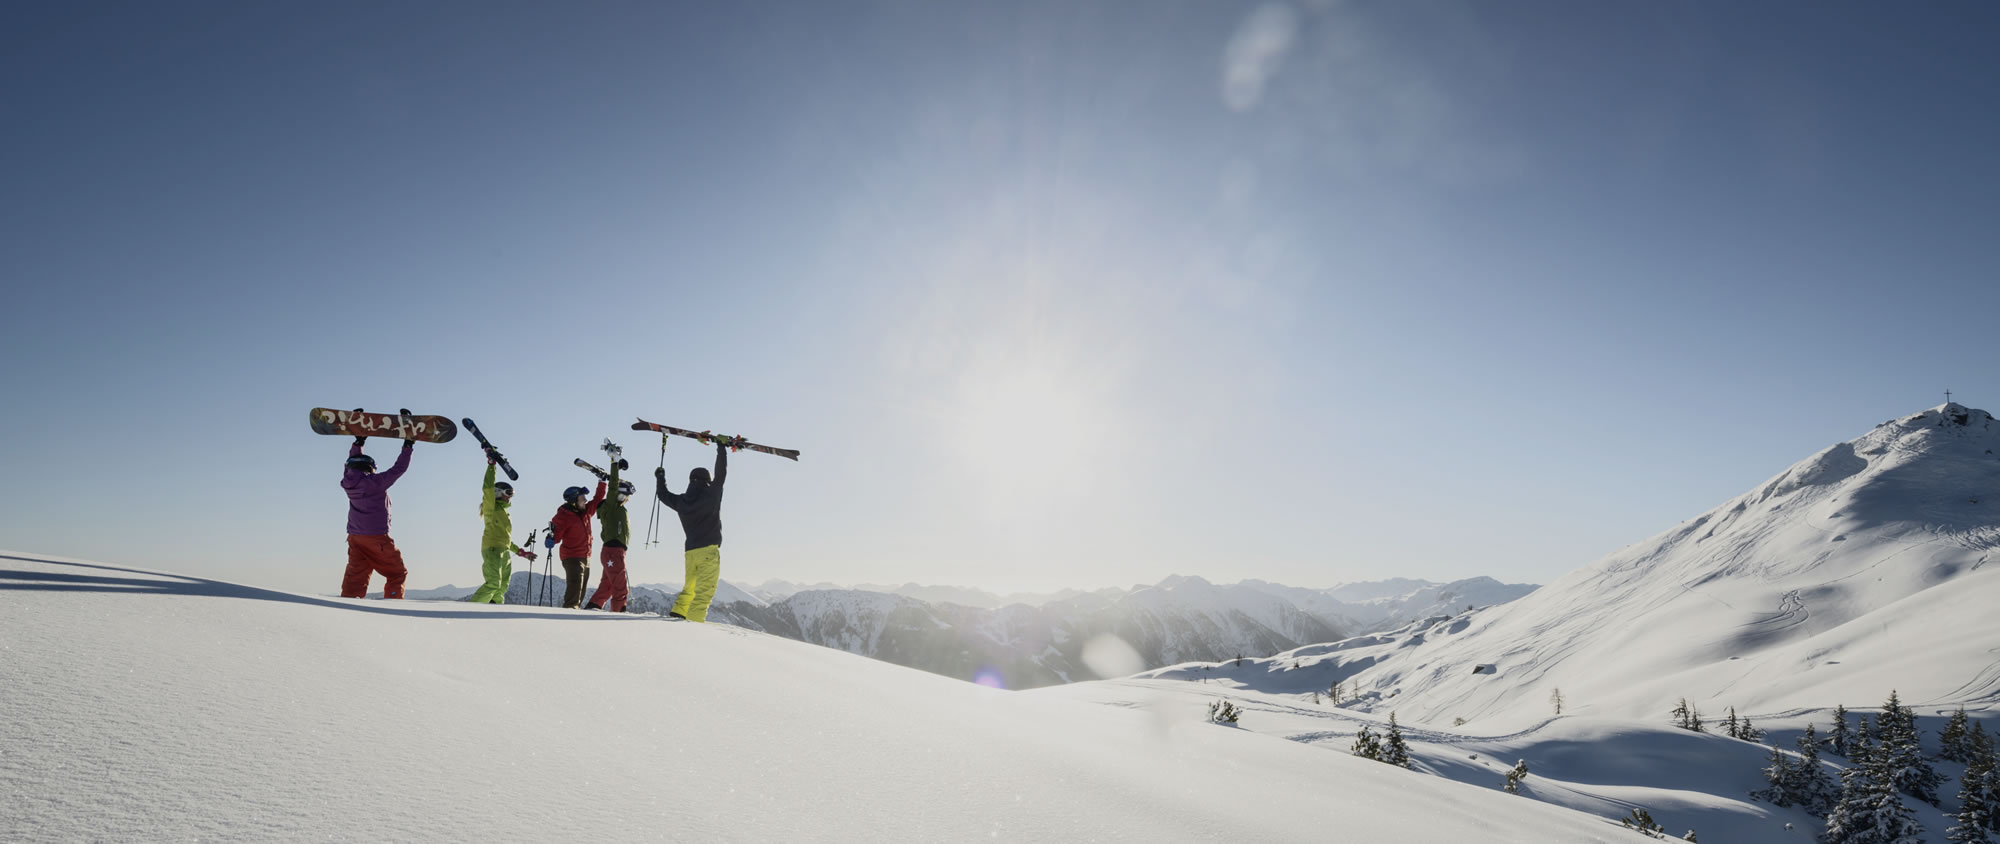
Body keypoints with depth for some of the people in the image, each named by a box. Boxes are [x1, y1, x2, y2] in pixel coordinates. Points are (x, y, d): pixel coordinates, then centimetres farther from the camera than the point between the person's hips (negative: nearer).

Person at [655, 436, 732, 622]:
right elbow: (721, 474, 5)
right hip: (709, 550, -6)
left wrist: (660, 478, 46)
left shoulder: (681, 502, 9)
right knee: (704, 591, -9)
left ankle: (678, 611, 15)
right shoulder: (711, 494, -4)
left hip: (690, 551, 6)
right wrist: (721, 448, 17)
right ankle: (694, 620, -18)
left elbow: (664, 495, 28)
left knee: (690, 586, 24)